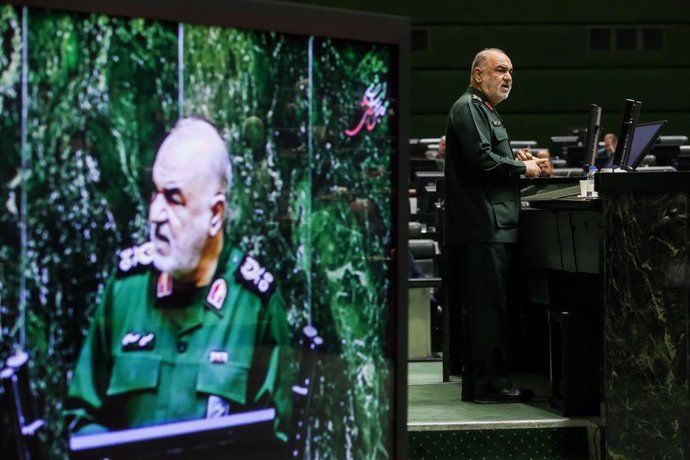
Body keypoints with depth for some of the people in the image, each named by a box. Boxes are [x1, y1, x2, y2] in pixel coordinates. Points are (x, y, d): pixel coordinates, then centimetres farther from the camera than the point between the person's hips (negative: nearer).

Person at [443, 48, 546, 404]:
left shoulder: (486, 110, 24)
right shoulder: (468, 108, -8)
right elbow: (480, 158, -20)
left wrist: (516, 159, 11)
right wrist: (522, 168, -9)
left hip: (491, 225, 11)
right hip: (482, 226, -11)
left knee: (480, 307, 12)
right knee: (489, 305, -9)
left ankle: (476, 383, 16)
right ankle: (490, 383, -7)